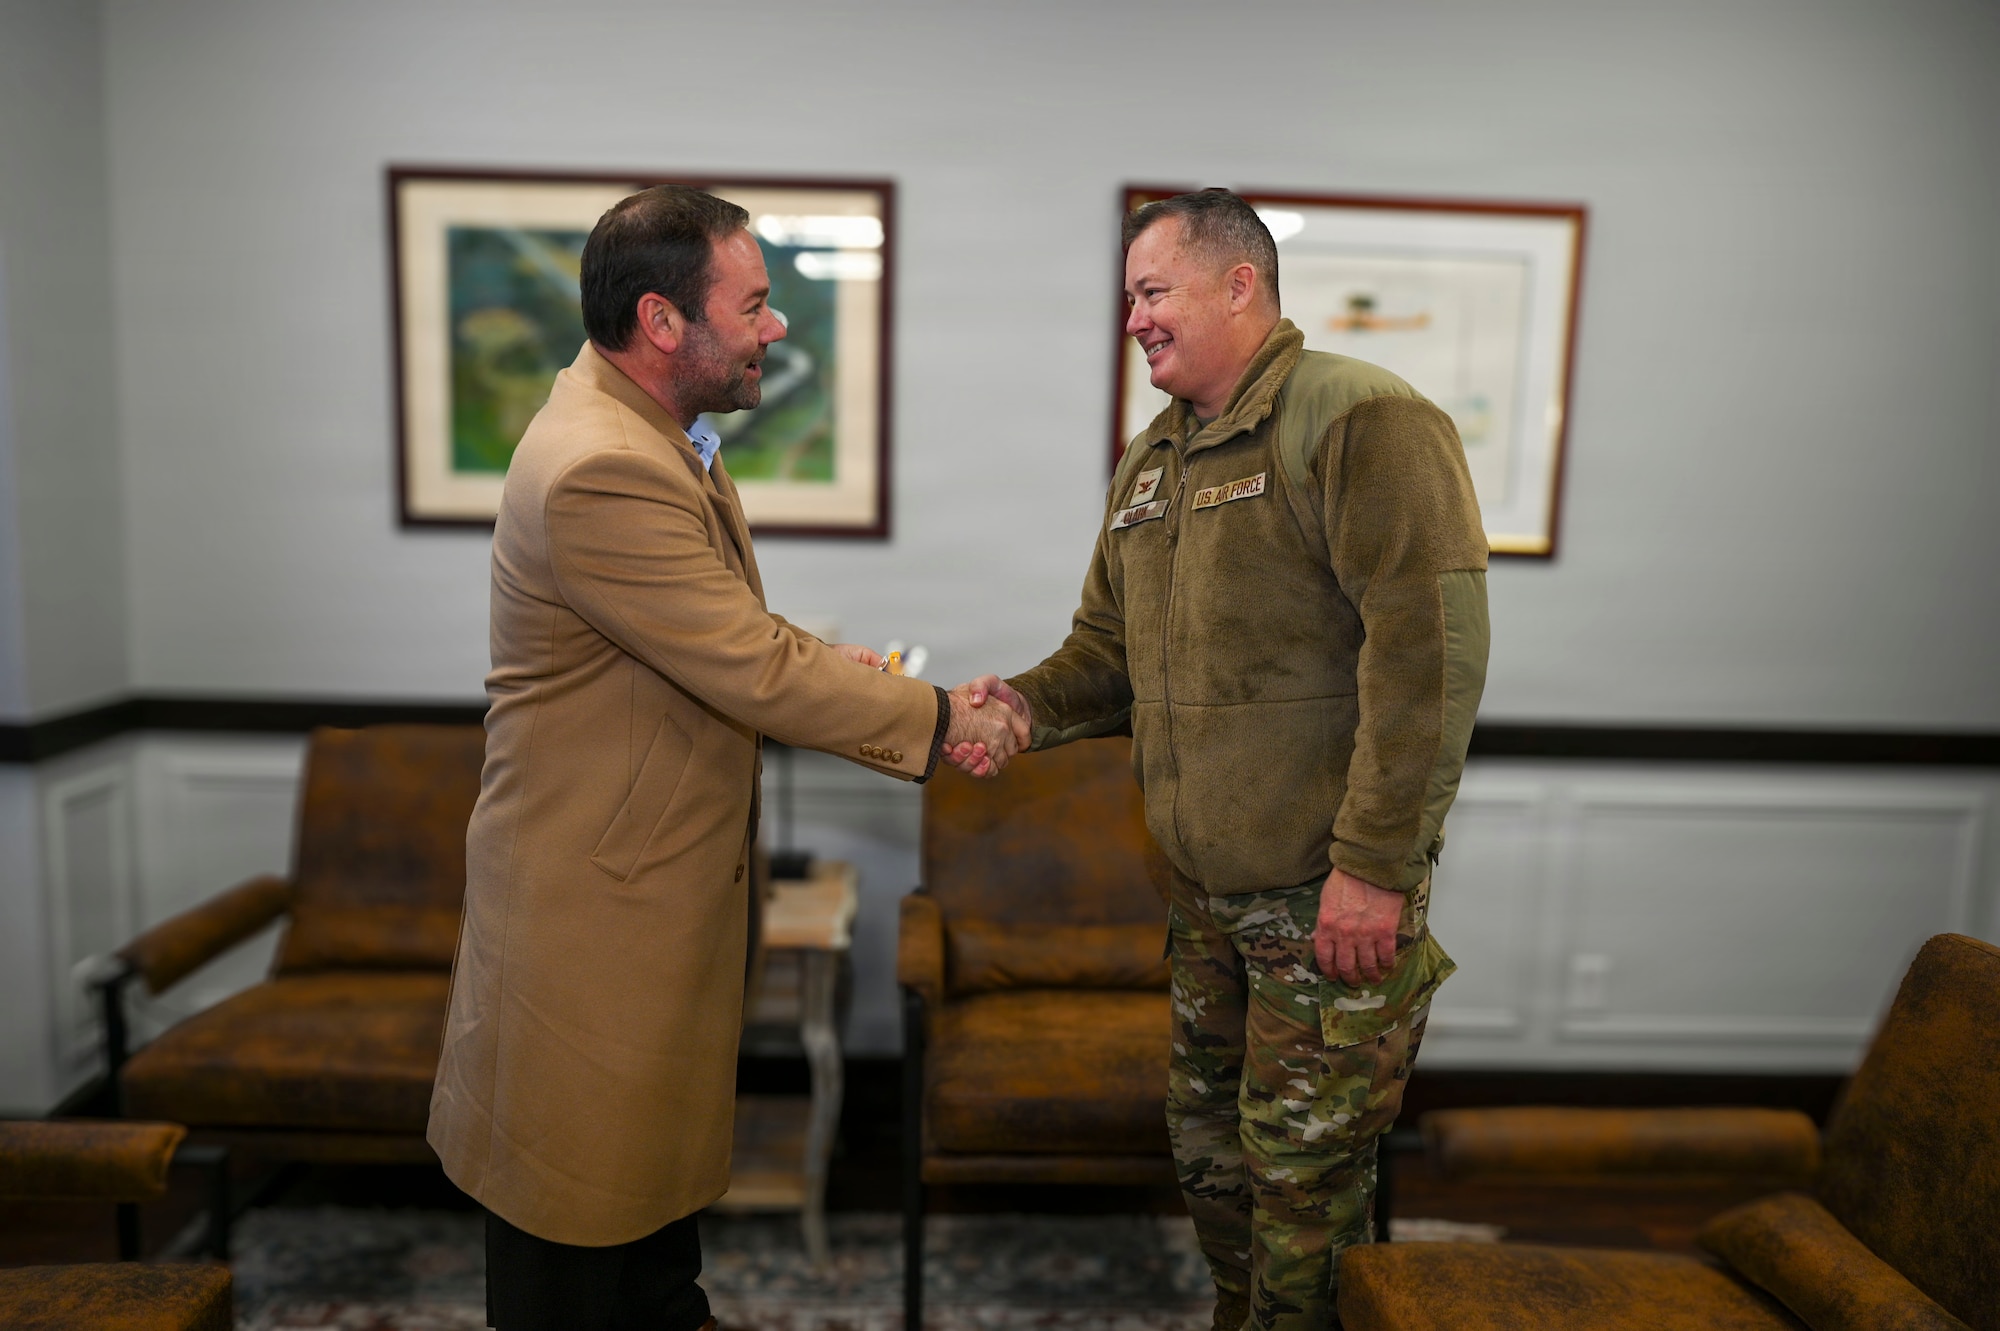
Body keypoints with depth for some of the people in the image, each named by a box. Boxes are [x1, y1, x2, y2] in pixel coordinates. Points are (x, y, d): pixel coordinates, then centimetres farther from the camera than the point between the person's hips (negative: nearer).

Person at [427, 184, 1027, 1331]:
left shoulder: (658, 436, 7)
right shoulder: (600, 473, -27)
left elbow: (735, 629, 12)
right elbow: (757, 673, -25)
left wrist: (839, 667, -5)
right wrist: (944, 717, -15)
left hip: (673, 874, 10)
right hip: (592, 900, -10)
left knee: (669, 1142, 25)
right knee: (588, 1170, 10)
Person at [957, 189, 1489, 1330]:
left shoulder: (1363, 419, -14)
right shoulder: (1153, 458, 14)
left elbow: (1430, 646, -21)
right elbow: (1112, 646, 18)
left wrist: (1376, 862, -23)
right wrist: (1030, 703, -3)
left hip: (1333, 891, -8)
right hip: (1205, 884, 8)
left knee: (1302, 1168, 6)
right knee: (1208, 1139, 21)